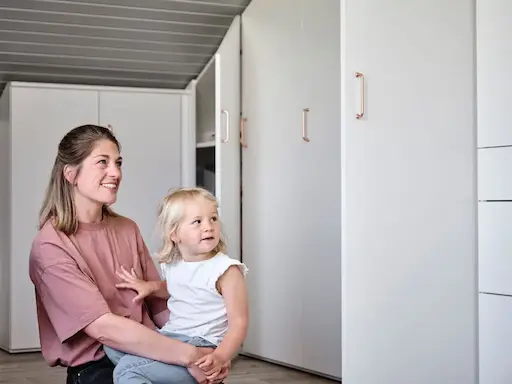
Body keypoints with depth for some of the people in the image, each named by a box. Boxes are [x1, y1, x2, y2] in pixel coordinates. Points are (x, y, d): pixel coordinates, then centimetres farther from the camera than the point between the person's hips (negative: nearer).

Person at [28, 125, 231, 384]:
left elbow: (159, 306, 7)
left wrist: (202, 350, -10)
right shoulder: (50, 246, -10)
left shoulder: (128, 230, 10)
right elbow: (103, 327, -19)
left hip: (147, 354, 6)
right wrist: (188, 354, -24)